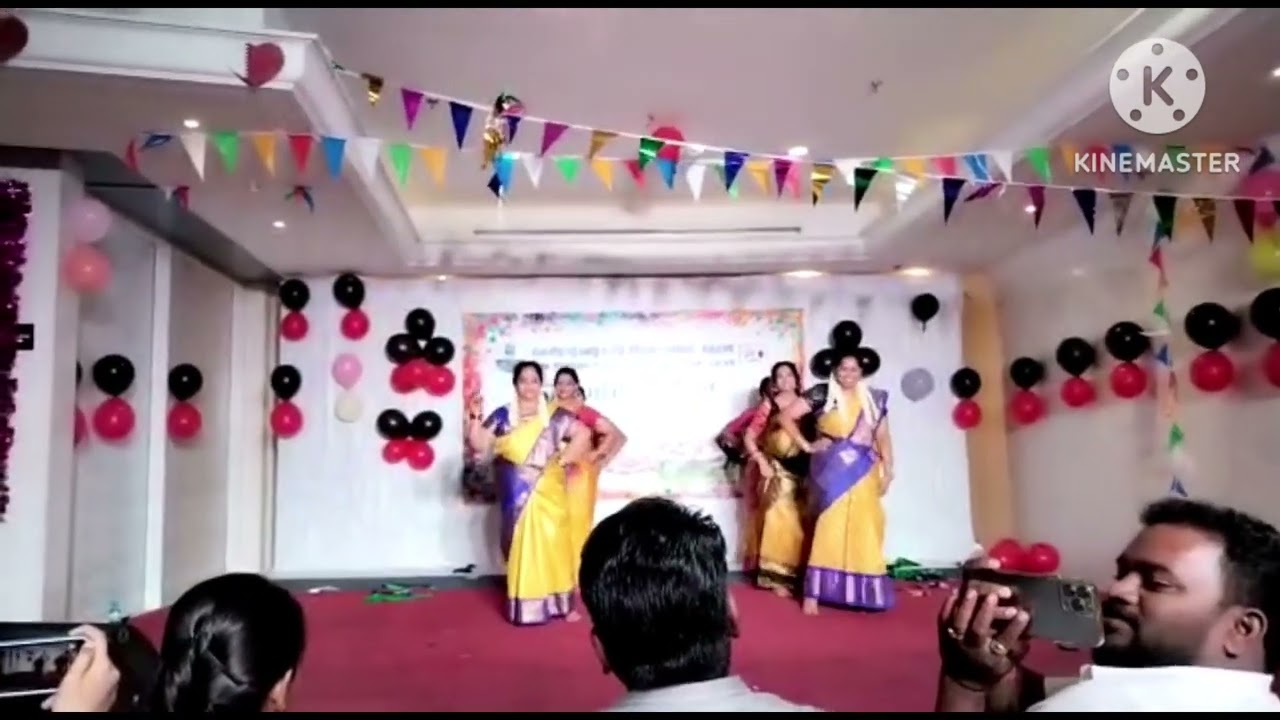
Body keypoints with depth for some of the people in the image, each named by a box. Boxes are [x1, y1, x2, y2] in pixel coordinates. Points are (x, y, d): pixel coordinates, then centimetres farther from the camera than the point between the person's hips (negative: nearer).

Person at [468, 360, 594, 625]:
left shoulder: (555, 415, 2)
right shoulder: (502, 416, 4)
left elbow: (583, 434, 0)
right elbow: (480, 445, 0)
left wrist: (563, 460, -6)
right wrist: (475, 419, -12)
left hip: (548, 494, 0)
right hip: (518, 495, 0)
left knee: (552, 543, 1)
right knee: (522, 545, 2)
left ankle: (558, 602, 11)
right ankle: (524, 604, 9)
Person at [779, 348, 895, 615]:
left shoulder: (874, 399, 9)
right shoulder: (822, 394, -3)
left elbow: (882, 438, 11)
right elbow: (786, 417, -5)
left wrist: (888, 471, 4)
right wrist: (807, 446, -6)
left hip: (864, 473, 4)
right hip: (832, 471, -4)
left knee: (865, 531, 5)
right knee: (828, 529, -4)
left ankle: (862, 592, 17)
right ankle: (813, 592, 2)